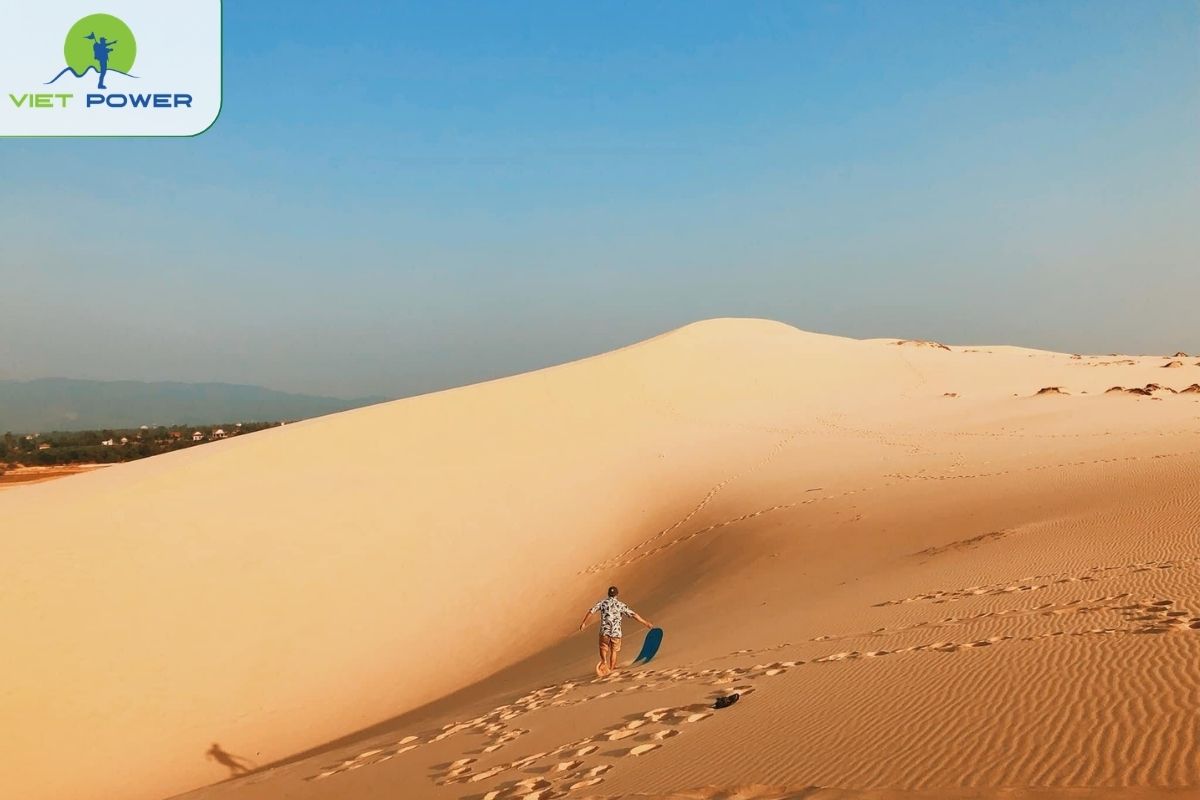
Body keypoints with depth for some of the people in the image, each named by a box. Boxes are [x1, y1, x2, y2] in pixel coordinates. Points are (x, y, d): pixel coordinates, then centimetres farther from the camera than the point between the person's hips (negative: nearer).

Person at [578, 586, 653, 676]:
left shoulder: (603, 603, 1)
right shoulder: (620, 605, -1)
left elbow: (591, 612, 0)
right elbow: (634, 614, -4)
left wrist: (583, 623, 13)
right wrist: (645, 623, 2)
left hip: (604, 631, 0)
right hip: (616, 632, 0)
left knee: (603, 648, 18)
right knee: (614, 651, 17)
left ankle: (604, 661, -10)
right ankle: (611, 669, 20)